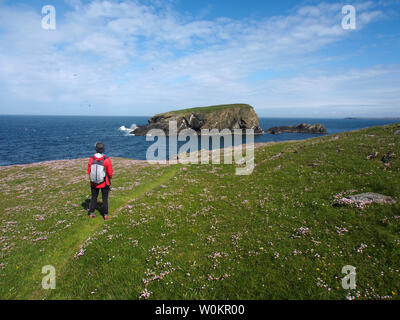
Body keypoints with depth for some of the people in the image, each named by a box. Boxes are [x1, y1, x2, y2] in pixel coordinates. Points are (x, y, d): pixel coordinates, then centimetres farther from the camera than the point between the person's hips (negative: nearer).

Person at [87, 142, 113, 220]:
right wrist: (110, 178, 10)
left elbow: (89, 171, -3)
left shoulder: (91, 159, -13)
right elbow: (110, 172, -12)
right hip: (104, 183, -2)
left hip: (93, 183, 2)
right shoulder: (106, 160, -21)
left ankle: (91, 213, 24)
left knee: (94, 197, 21)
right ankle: (105, 214, 18)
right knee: (105, 198, 14)